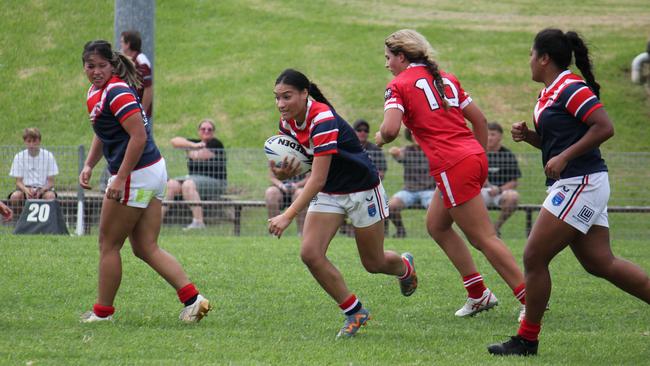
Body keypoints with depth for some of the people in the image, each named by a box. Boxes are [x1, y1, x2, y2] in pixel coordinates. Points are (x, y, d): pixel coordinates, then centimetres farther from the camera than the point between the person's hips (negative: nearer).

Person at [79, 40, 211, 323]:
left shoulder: (117, 93, -17)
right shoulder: (95, 93, 13)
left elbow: (139, 137, -24)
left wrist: (119, 180, -25)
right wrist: (89, 165, 13)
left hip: (135, 175, -10)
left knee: (109, 246, 4)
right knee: (146, 248, 8)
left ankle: (103, 311, 15)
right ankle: (192, 298, -2)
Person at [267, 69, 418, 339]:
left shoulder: (323, 121, -32)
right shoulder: (287, 122, -8)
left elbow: (317, 179, -35)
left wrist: (288, 216, -41)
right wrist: (282, 172, -21)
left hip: (362, 190, -6)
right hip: (328, 193, 6)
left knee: (373, 263, 9)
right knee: (310, 253, -14)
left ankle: (405, 267, 47)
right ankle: (354, 312, 2)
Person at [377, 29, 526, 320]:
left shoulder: (399, 85, -2)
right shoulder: (446, 79, 19)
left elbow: (390, 129, -17)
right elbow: (479, 119, 19)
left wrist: (380, 137, 5)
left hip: (452, 166, -8)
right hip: (474, 156, 8)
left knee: (484, 238, -4)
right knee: (436, 225, 22)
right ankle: (478, 294, 20)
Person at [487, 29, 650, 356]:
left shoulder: (570, 88, -13)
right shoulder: (549, 93, 17)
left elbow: (605, 127, -21)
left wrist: (564, 158, -22)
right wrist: (528, 135, 8)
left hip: (580, 184, -10)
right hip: (576, 186, 10)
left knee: (534, 258, -6)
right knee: (601, 264, 6)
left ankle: (527, 339, 3)